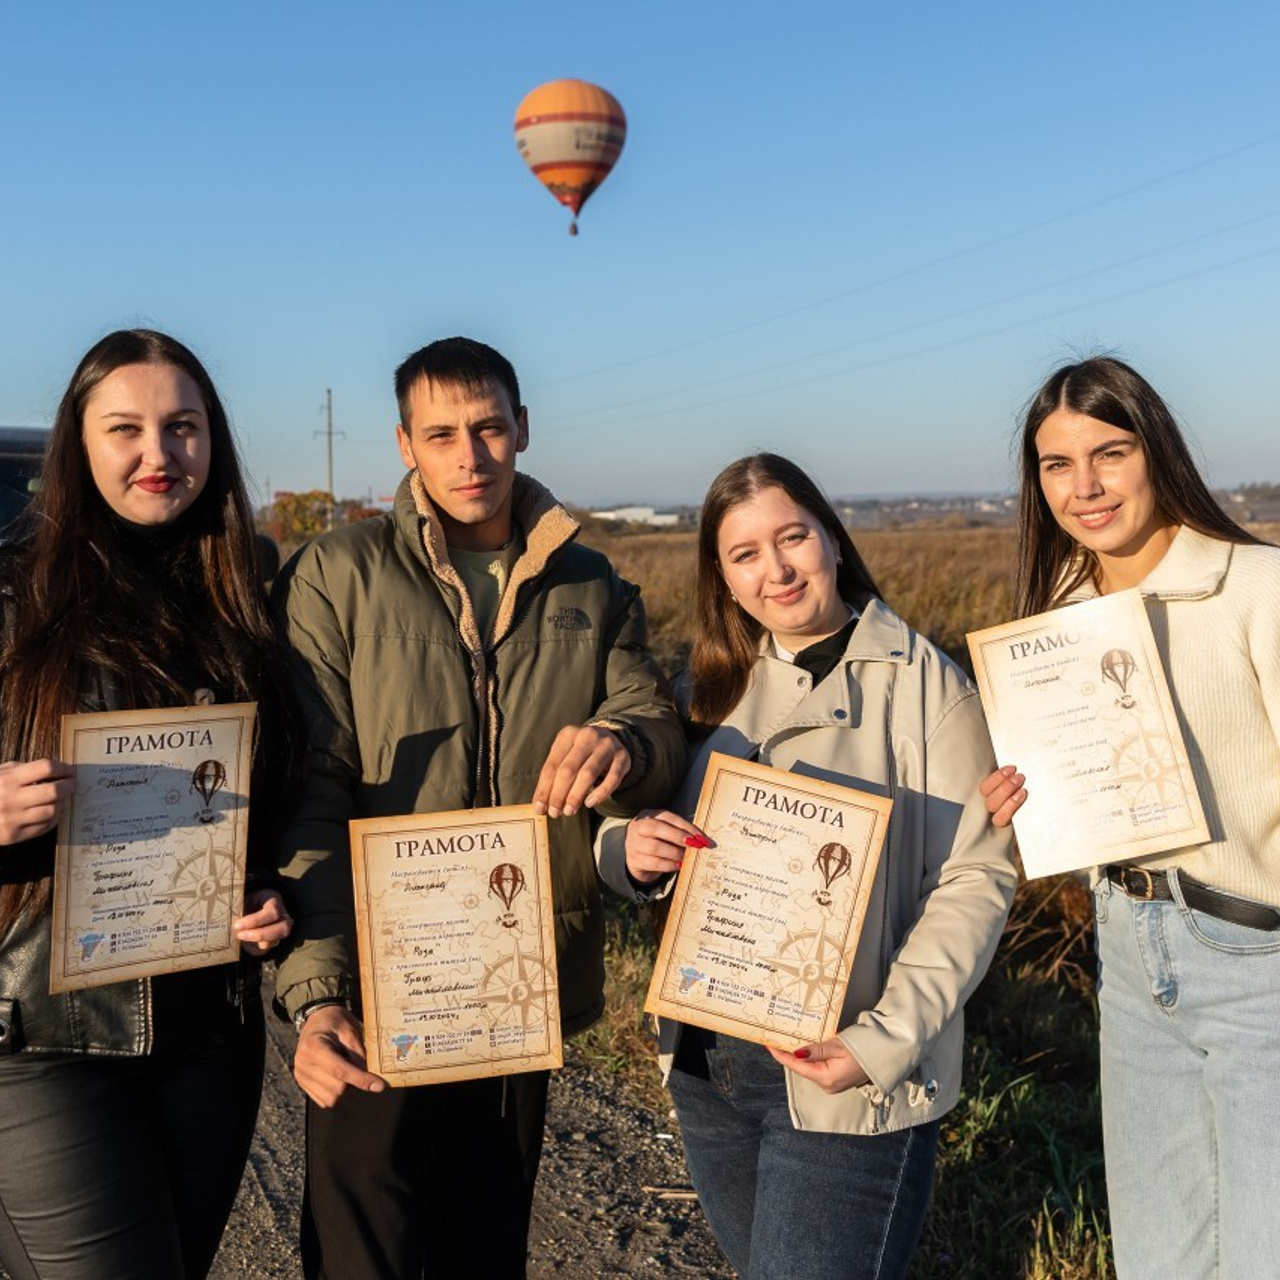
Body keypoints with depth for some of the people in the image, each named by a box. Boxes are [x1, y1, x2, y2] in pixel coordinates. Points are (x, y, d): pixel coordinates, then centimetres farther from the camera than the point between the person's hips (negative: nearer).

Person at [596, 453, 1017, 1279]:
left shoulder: (921, 684, -10)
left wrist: (888, 1041, -22)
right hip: (705, 1064, 6)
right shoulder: (710, 688, 6)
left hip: (847, 1087, -5)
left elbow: (975, 879, -13)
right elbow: (660, 859, 11)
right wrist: (631, 850, -13)